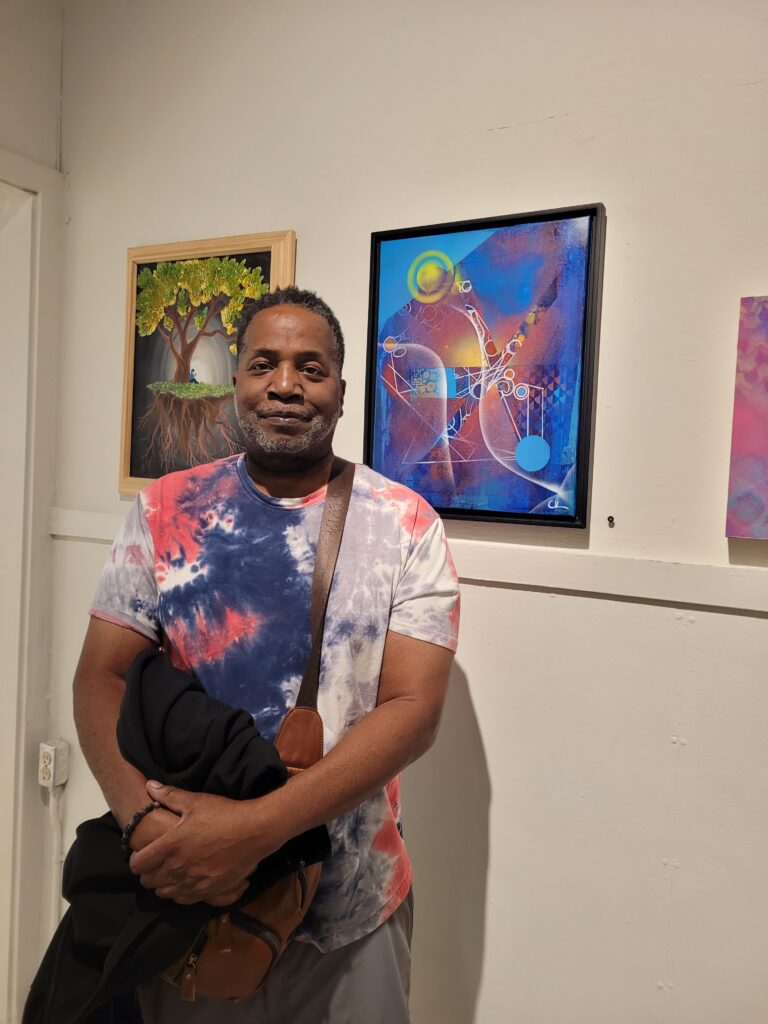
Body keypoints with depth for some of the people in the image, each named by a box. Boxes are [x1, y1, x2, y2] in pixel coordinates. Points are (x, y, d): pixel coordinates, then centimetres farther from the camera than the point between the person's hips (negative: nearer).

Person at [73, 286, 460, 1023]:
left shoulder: (405, 524, -9)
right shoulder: (165, 510, -2)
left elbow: (414, 707, -14)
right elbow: (102, 678, -3)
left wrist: (256, 828, -24)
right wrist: (146, 823, -20)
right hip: (180, 898, 2)